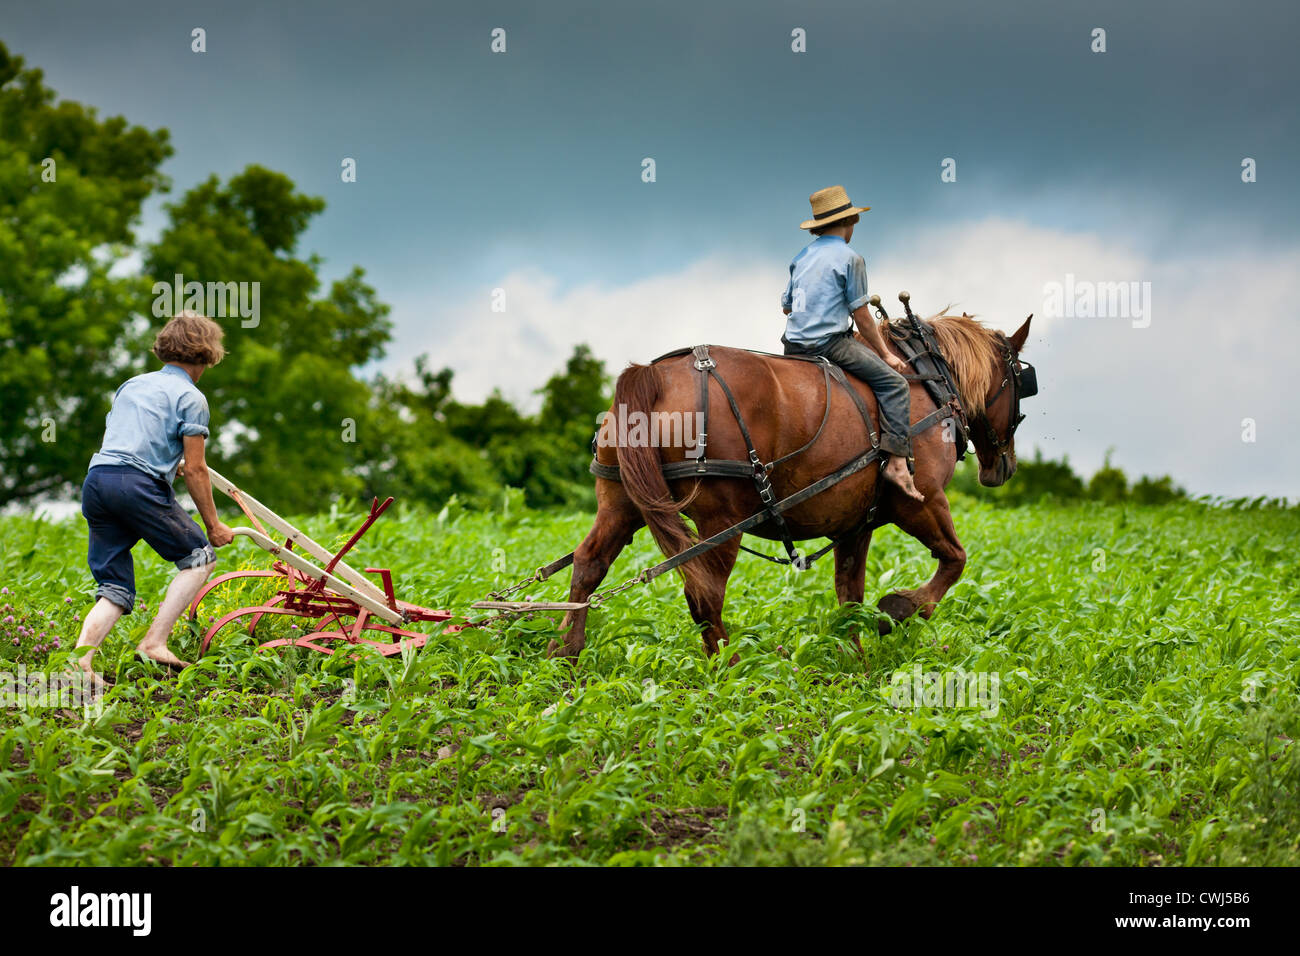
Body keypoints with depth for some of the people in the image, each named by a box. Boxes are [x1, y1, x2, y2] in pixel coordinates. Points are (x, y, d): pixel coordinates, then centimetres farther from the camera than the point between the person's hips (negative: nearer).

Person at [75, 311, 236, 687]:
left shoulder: (132, 384, 25)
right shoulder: (190, 397, 4)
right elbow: (194, 470, 0)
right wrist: (214, 525, 10)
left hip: (95, 482, 7)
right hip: (139, 484, -7)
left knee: (115, 591, 9)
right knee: (200, 556, 10)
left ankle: (80, 662, -13)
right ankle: (154, 642, -2)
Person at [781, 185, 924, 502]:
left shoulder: (802, 257, 15)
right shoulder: (849, 258, -6)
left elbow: (786, 305, 21)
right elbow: (861, 315, -6)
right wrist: (885, 354, 3)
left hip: (793, 345, 8)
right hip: (830, 343, -8)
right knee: (894, 383, -7)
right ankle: (896, 462, -21)